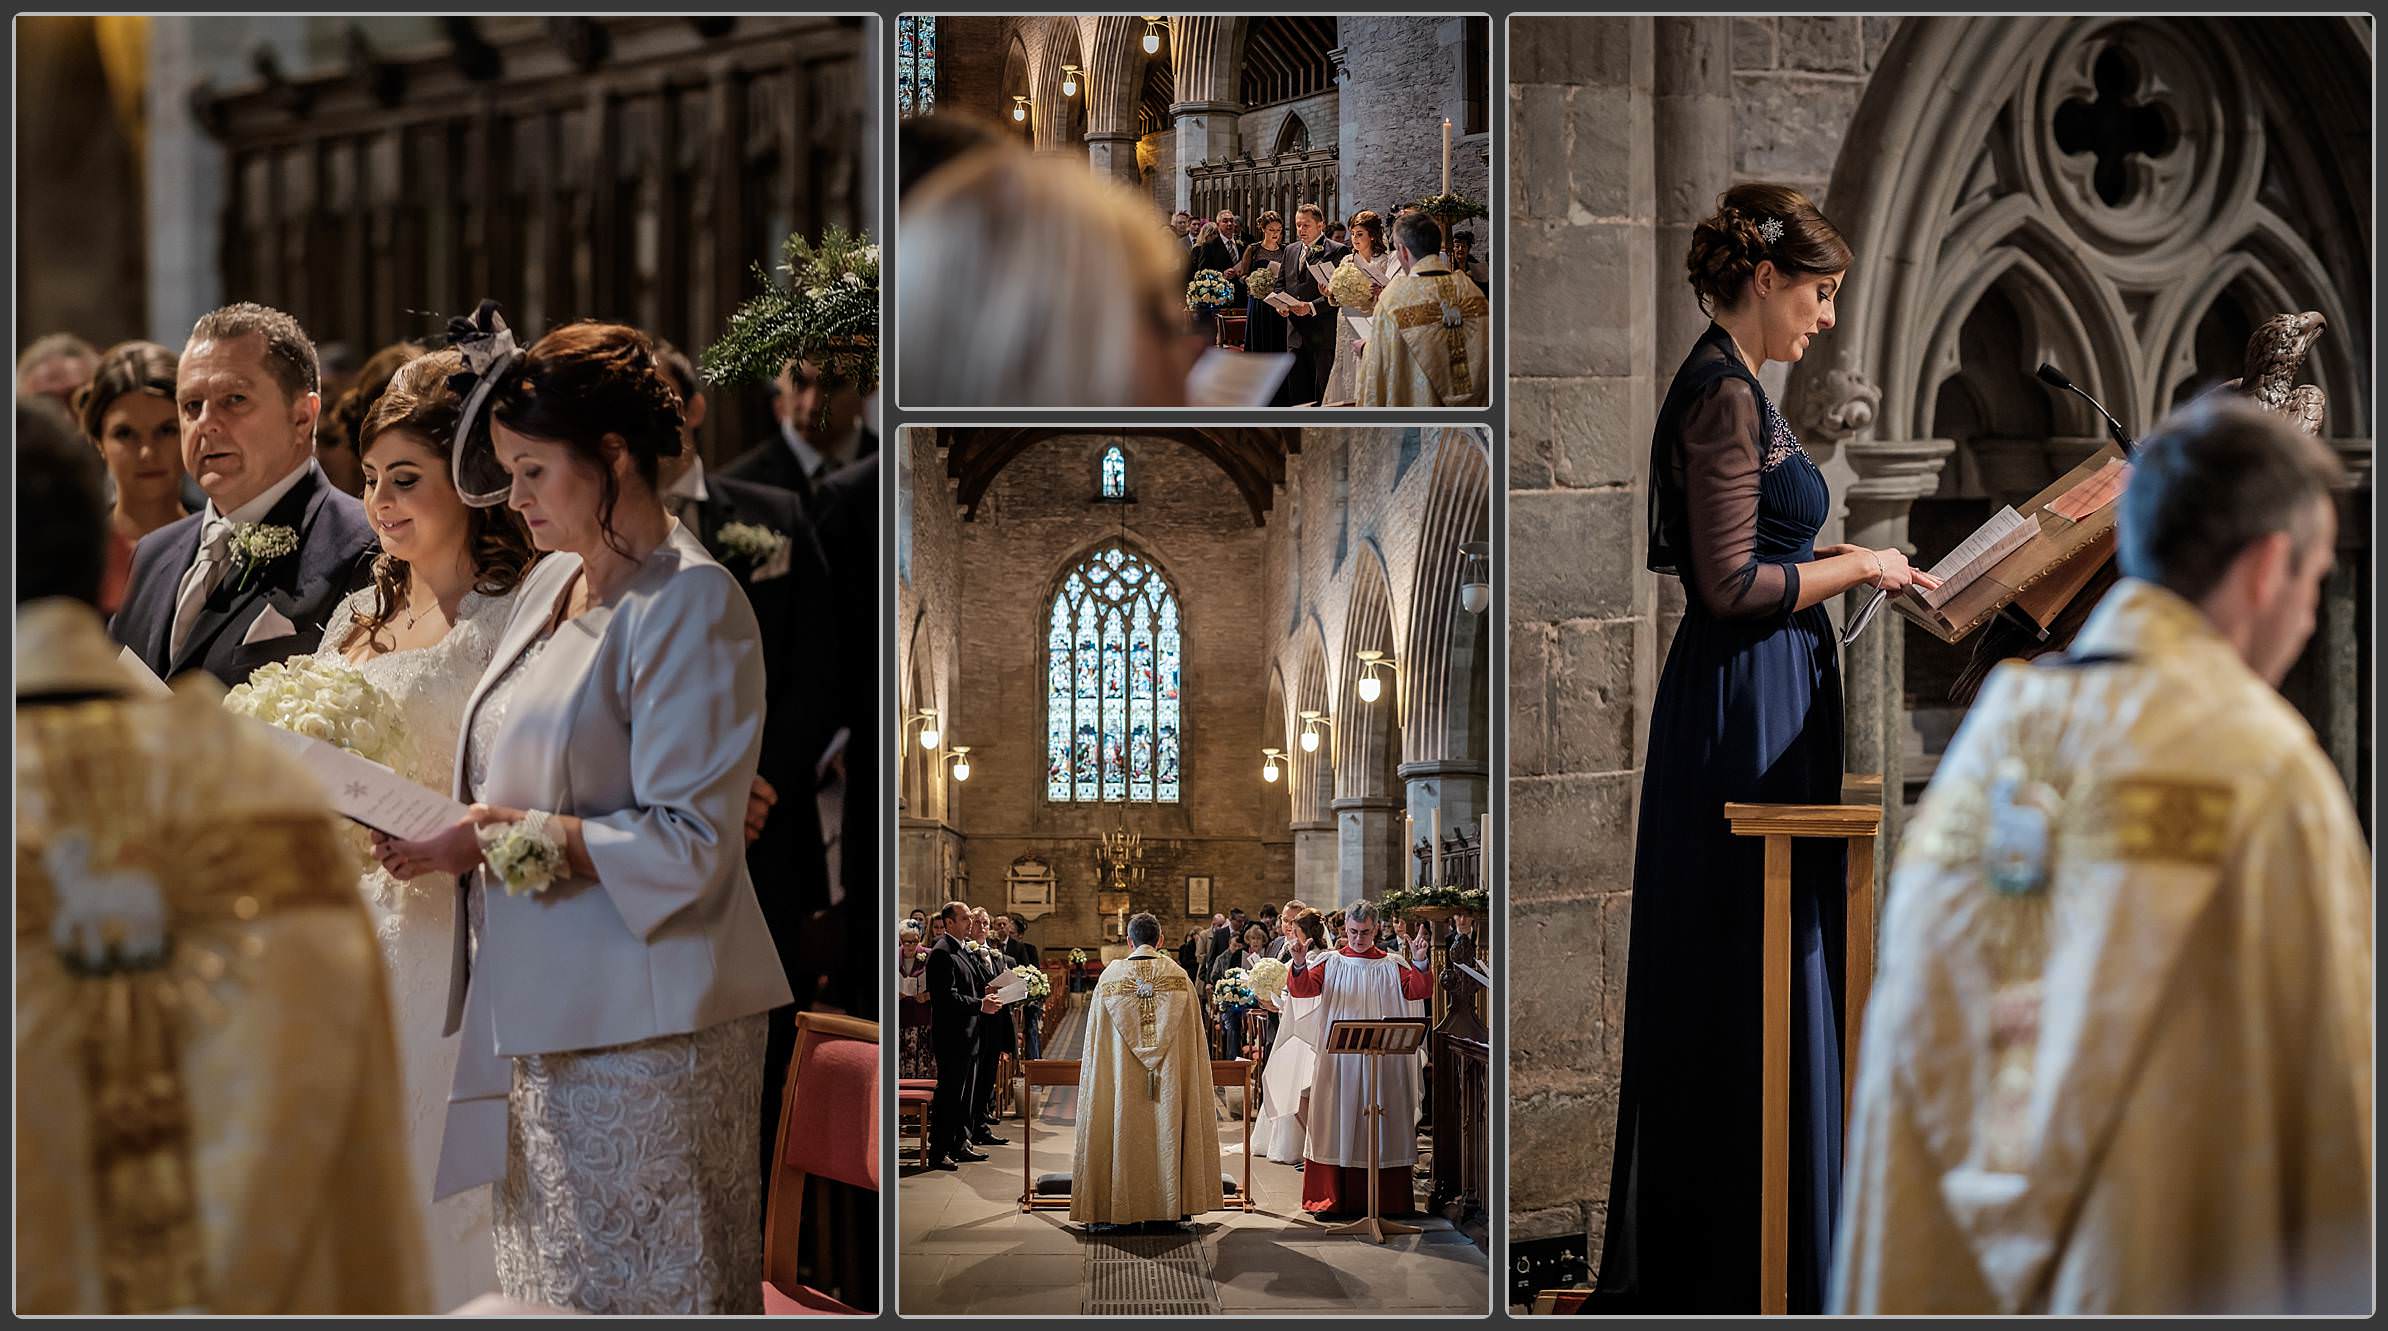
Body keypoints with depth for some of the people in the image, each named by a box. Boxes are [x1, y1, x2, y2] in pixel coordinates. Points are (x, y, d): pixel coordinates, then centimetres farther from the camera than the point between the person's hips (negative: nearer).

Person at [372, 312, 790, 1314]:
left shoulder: (690, 604, -12)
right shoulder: (553, 583, 13)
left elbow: (685, 845, -17)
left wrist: (501, 842, -16)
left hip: (644, 1030, -8)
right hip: (540, 1011, 8)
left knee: (643, 1292, -2)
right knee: (551, 1285, 12)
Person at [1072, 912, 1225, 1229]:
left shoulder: (1110, 977, -1)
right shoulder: (1179, 977, 1)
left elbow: (1096, 1039, 5)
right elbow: (1192, 1035, 6)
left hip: (1122, 1080, -1)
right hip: (1170, 1081, 1)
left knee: (1126, 1136, 4)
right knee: (1166, 1131, 6)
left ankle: (1124, 1208, 4)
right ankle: (1171, 1205, 8)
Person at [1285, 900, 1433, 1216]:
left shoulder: (1392, 965, 7)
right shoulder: (1330, 963, 6)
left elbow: (1418, 991, -6)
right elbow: (1302, 989, -7)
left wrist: (1419, 964, -23)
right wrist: (1299, 965, -27)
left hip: (1382, 1060, 0)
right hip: (1339, 1059, 0)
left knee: (1381, 1127, 2)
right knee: (1337, 1124, 0)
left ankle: (1384, 1199, 7)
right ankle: (1330, 1198, 3)